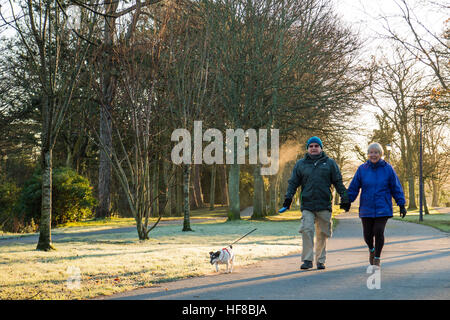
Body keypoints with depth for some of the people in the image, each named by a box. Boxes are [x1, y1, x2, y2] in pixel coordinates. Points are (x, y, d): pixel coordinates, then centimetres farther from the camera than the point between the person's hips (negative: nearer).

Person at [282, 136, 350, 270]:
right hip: (307, 205, 0)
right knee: (307, 231, -14)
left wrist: (345, 199, 3)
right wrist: (288, 198, -2)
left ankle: (320, 260, 19)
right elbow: (293, 183, 10)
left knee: (323, 234, 7)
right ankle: (307, 260, -9)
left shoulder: (329, 163, 8)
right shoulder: (300, 164, 10)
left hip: (324, 205, 0)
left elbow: (338, 182, 9)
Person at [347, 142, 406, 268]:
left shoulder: (388, 169, 0)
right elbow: (353, 187, 5)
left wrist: (402, 205, 3)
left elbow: (396, 188, 4)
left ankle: (377, 258, 9)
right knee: (368, 234, 5)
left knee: (379, 232, -11)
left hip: (383, 209, -1)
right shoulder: (362, 169, 2)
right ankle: (371, 250, 38)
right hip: (366, 209, 2)